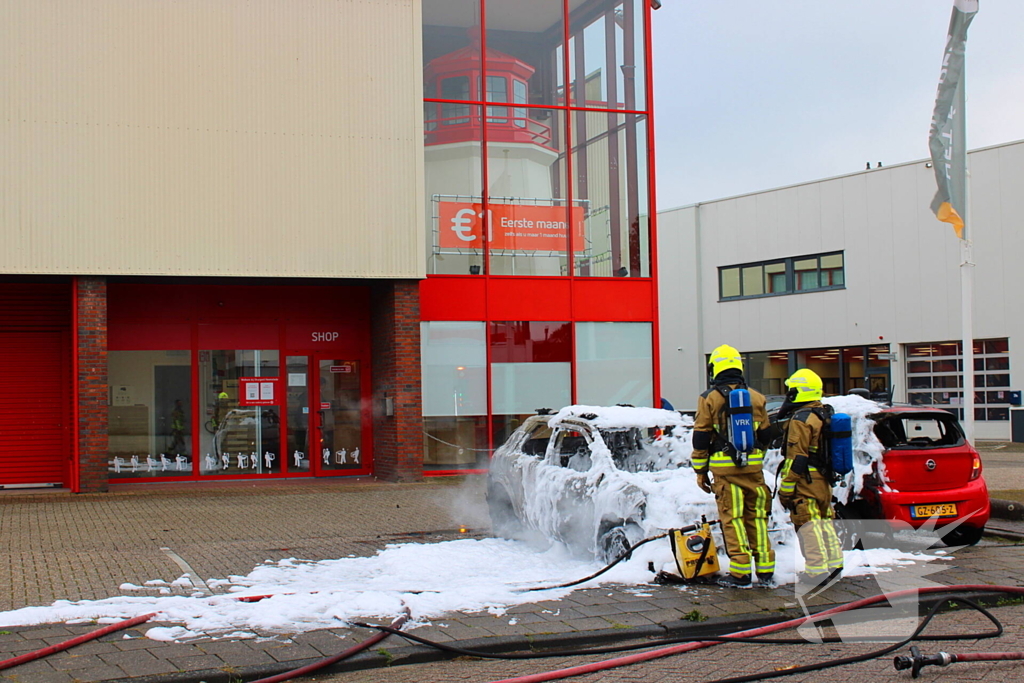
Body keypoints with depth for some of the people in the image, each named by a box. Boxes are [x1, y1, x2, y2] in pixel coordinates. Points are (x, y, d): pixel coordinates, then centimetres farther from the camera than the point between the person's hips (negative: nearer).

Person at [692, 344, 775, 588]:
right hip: (753, 466, 3)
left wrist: (700, 471, 6)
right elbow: (764, 435, 16)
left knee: (732, 518, 0)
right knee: (757, 516, 8)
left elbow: (701, 438, -2)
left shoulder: (709, 398, -2)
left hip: (725, 468, -3)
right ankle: (765, 570, 10)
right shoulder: (756, 397, 8)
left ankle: (740, 573, -2)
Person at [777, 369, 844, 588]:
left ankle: (817, 571, -10)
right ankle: (834, 565, 18)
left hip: (806, 482, -9)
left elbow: (796, 459, -19)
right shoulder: (823, 417, 15)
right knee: (825, 523, 15)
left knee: (809, 526, -8)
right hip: (823, 482, 10)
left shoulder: (800, 420, -15)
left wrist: (786, 489, -16)